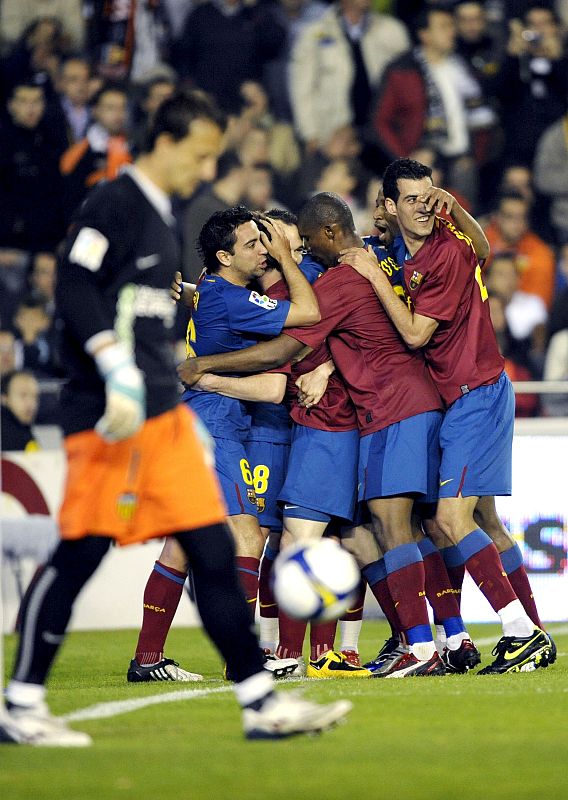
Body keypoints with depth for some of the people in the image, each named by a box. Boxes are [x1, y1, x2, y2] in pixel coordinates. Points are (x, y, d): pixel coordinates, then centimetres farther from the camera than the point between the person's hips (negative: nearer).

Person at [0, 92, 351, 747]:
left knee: (213, 551, 4)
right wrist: (117, 370, -26)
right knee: (81, 552, -5)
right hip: (110, 418, -9)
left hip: (163, 415, 9)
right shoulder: (113, 203, -7)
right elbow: (74, 287, -19)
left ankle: (260, 704, 4)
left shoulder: (160, 218, 20)